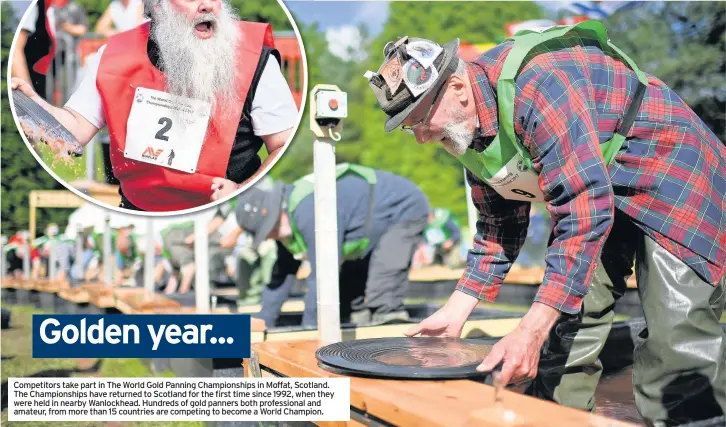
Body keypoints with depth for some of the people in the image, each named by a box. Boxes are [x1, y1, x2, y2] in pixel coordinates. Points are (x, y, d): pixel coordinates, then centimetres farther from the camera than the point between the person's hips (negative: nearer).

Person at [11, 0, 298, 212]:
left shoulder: (252, 61, -11)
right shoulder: (117, 54, -1)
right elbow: (76, 131, 3)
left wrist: (244, 195, -25)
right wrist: (30, 101, -16)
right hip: (137, 217, 3)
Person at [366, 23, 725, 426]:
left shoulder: (536, 85, -32)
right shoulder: (466, 130, -3)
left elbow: (585, 212, -36)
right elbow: (501, 223, 8)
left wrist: (531, 330, -38)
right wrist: (456, 311, 2)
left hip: (672, 173, -8)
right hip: (589, 195, 8)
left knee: (679, 345, -16)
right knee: (564, 334, 2)